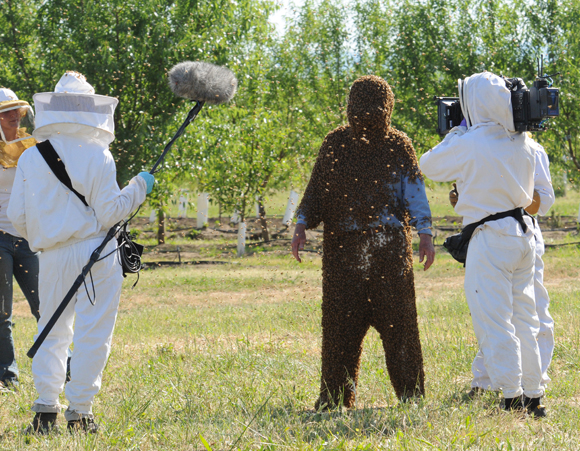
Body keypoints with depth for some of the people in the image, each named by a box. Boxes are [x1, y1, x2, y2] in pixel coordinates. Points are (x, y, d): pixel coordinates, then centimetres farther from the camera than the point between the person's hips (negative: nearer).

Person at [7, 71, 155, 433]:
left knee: (53, 331, 13)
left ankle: (46, 409, 4)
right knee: (92, 333, 2)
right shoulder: (98, 156, -9)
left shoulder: (31, 158, 1)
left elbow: (18, 216, 3)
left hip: (52, 257, 3)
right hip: (96, 254, -3)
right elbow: (108, 213, -10)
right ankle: (79, 411, 0)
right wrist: (138, 189, 4)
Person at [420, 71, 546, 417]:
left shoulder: (470, 145, -15)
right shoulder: (522, 144, 3)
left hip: (491, 240, -7)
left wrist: (457, 132, 11)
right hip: (524, 233, 7)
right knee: (524, 319, 14)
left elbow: (430, 166, -1)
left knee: (495, 323, -2)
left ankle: (513, 399, -5)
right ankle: (534, 397, 17)